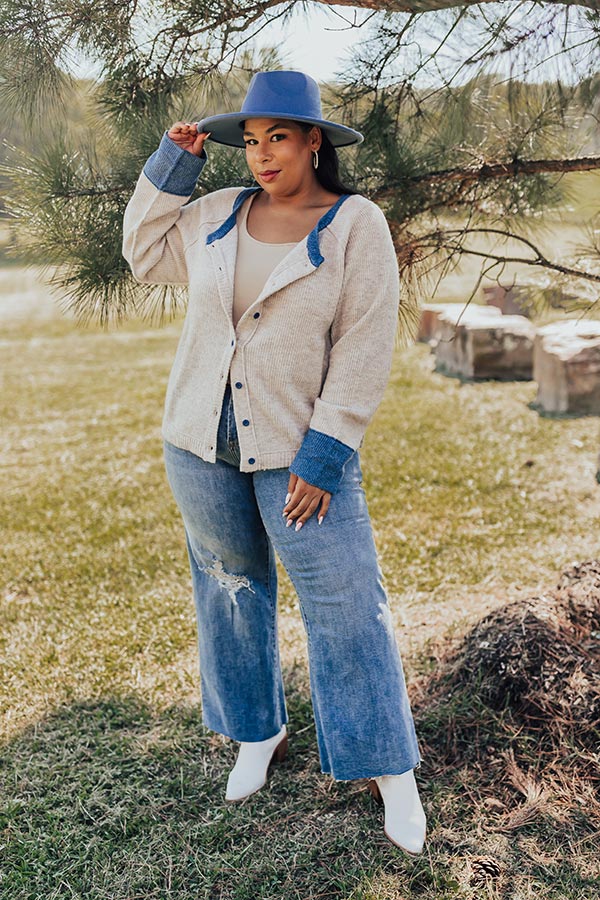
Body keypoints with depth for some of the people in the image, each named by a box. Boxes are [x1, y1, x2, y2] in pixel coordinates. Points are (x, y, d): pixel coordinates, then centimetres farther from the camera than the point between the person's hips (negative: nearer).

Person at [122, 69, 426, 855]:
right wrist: (172, 164, 7)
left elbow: (365, 349, -13)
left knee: (347, 607, -3)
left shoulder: (357, 226, -10)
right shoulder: (219, 214, 4)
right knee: (229, 589, 15)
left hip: (299, 450, -4)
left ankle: (390, 770, 13)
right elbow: (146, 255, 18)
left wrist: (323, 457, -17)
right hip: (201, 440, 5)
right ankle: (259, 734, 35)